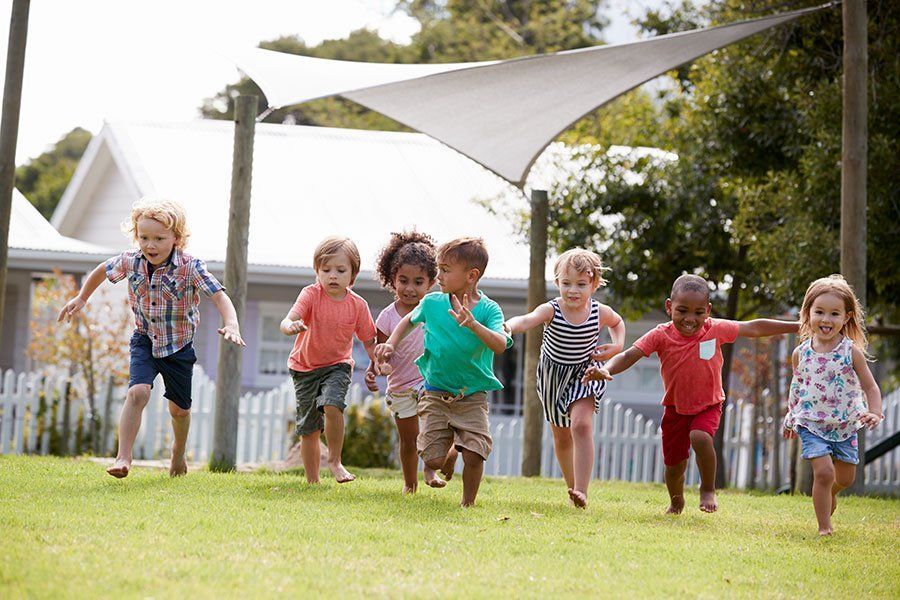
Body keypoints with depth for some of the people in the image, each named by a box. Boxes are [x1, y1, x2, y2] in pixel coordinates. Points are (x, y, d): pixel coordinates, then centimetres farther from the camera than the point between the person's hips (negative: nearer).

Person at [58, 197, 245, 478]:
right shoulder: (131, 261, -13)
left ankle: (178, 452, 44)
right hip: (145, 340, 1)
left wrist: (231, 325, -49)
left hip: (179, 346, -1)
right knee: (137, 392, -23)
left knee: (179, 408, 14)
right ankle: (123, 458, -21)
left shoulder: (191, 267, -25)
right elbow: (102, 270, 8)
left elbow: (219, 296, -32)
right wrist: (80, 299, 13)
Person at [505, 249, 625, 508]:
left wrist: (617, 346, -9)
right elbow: (527, 320, -45)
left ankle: (582, 491, -27)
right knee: (562, 438, 13)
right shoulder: (551, 310, -23)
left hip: (585, 375, -1)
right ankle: (572, 487, 35)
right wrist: (507, 326, -66)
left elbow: (618, 322, 10)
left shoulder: (600, 313, -15)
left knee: (581, 424, -25)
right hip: (554, 376, 1)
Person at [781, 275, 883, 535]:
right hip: (811, 424, -1)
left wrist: (874, 413, -25)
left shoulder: (851, 352, -11)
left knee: (846, 477, 14)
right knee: (824, 472, -16)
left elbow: (870, 387, -8)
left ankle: (829, 494, 49)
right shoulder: (801, 353, -6)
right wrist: (790, 417, 18)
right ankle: (824, 528, -2)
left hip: (845, 424, 1)